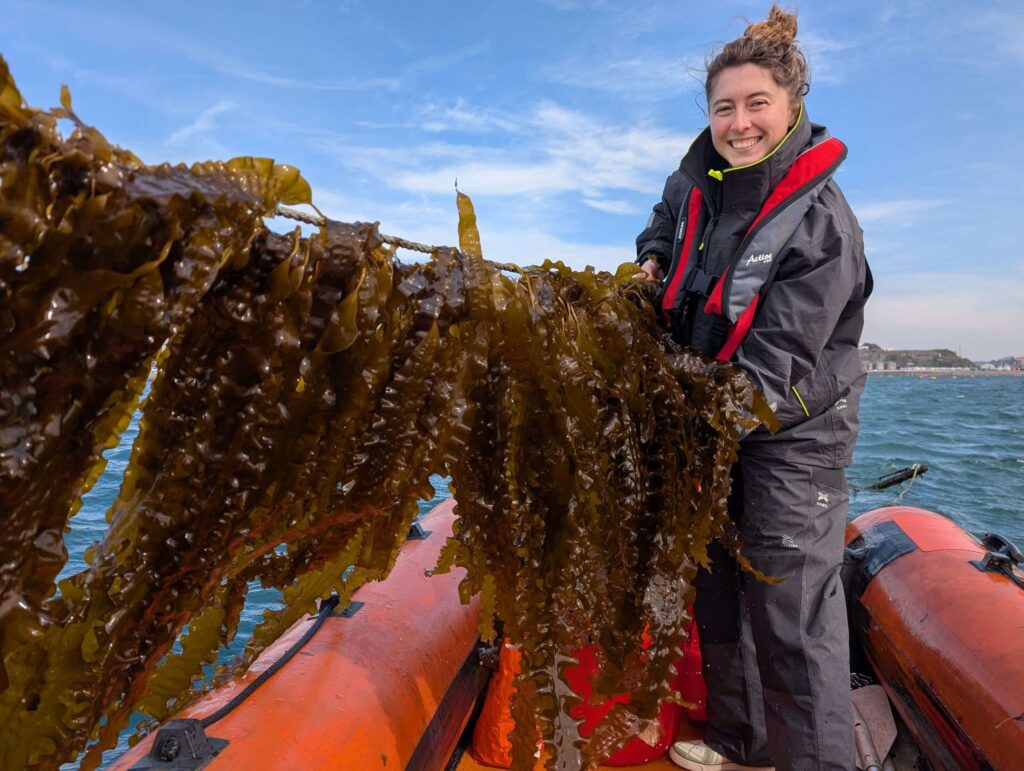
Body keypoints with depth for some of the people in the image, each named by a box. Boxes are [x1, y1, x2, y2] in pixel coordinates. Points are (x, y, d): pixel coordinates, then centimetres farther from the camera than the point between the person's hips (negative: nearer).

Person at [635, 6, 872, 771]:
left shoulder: (821, 221, -20)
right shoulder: (699, 179, 0)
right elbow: (667, 219, 25)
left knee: (792, 608, -6)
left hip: (794, 429, -7)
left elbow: (775, 364, -25)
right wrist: (654, 260, 5)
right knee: (721, 587, 15)